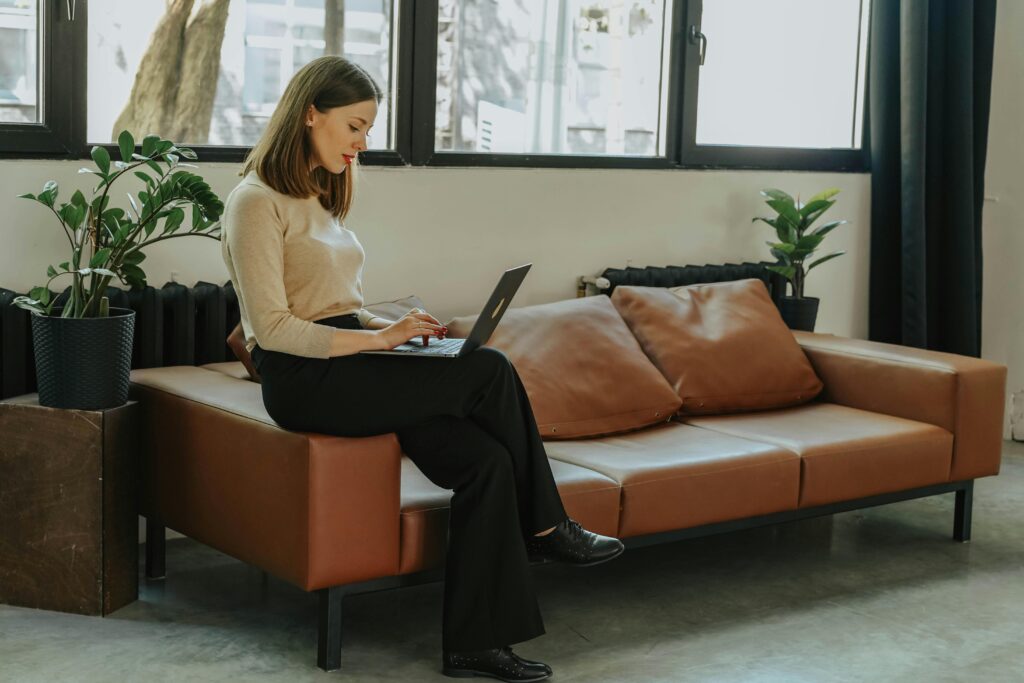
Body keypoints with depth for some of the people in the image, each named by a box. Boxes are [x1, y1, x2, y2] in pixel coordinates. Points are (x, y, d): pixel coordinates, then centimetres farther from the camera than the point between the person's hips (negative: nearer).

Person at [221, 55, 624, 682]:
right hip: (303, 380, -8)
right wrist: (378, 338, -18)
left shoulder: (320, 196, 19)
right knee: (491, 372, -20)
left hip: (348, 364, 8)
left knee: (485, 461, -16)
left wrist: (394, 328, 4)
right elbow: (272, 328, -16)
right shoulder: (257, 202, -9)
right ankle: (545, 526, 1)